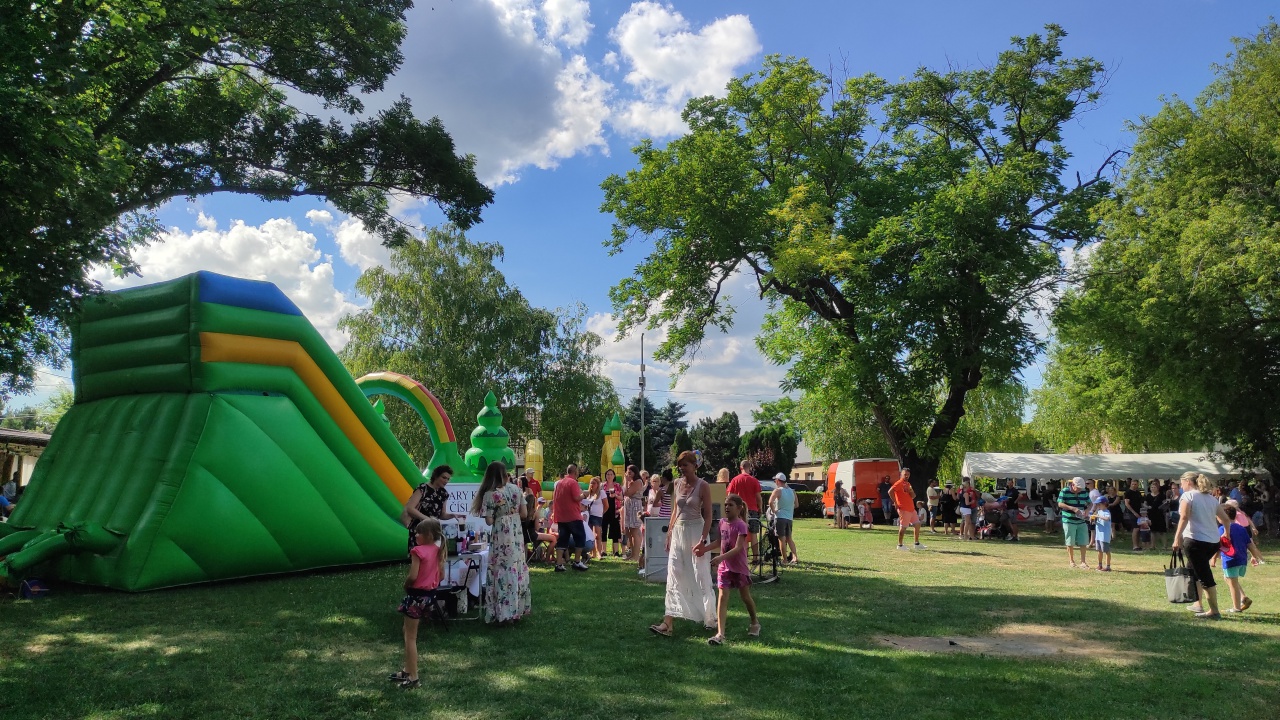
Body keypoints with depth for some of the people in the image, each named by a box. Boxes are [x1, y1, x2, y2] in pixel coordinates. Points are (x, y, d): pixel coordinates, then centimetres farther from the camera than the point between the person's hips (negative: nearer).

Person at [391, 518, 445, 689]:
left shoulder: (418, 551, -19)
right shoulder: (438, 550, 4)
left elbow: (413, 576, -25)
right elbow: (441, 576, 8)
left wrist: (405, 584, -6)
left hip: (417, 595, -8)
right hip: (429, 594, 8)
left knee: (410, 637, 3)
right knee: (408, 632, 23)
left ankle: (413, 677, 7)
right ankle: (407, 669, 30)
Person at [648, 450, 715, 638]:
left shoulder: (702, 486, -9)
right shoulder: (678, 484, 8)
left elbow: (708, 515, -9)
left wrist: (702, 540, -18)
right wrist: (669, 534, 12)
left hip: (695, 531, -5)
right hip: (678, 532, 5)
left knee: (700, 576, 3)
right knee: (674, 577, -1)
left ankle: (709, 616, 22)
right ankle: (669, 622, -5)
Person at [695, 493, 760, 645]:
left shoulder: (741, 525, -17)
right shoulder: (722, 522, 3)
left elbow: (738, 548, -25)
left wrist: (721, 557, -36)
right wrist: (704, 548, 5)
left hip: (739, 567, -4)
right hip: (724, 567, 5)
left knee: (745, 597, 14)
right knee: (722, 598, -7)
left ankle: (755, 623, 40)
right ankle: (720, 634, -12)